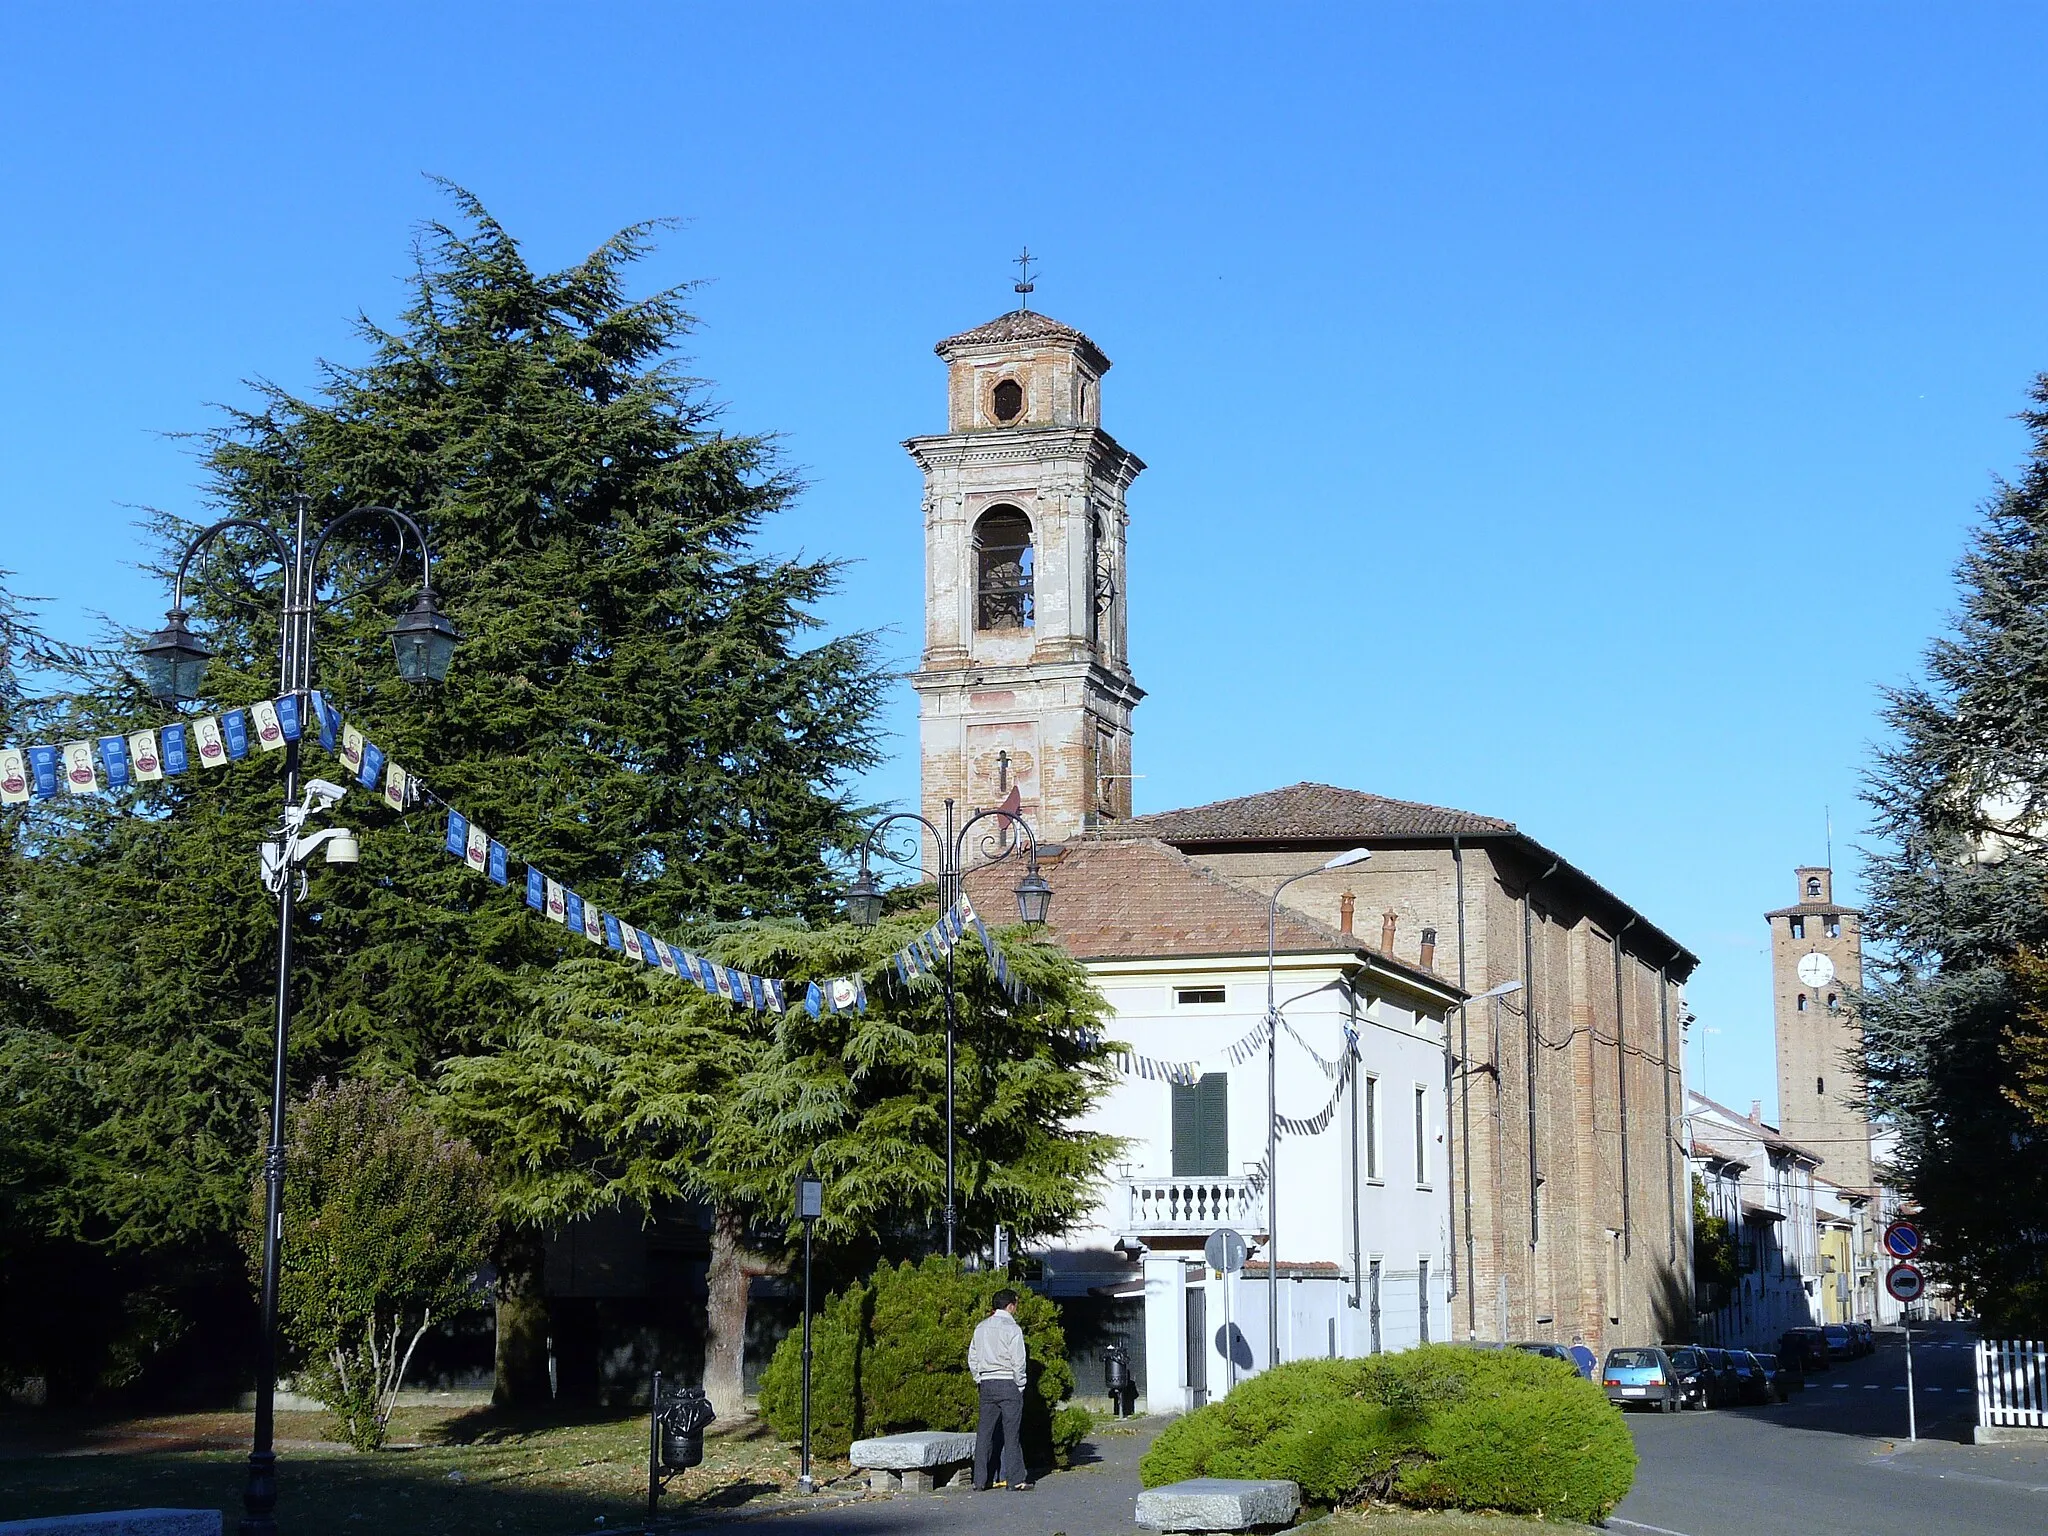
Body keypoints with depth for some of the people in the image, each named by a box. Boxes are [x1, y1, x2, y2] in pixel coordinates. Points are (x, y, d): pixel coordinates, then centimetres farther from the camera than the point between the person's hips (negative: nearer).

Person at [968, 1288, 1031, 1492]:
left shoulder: (981, 1327, 10)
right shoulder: (1012, 1328, -8)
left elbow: (972, 1357, 14)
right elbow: (1018, 1361, -10)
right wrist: (1020, 1384, -1)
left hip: (986, 1383, 6)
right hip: (1008, 1383, -6)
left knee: (984, 1431, 8)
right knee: (1011, 1433, -2)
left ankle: (980, 1481, 9)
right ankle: (1016, 1480, -2)